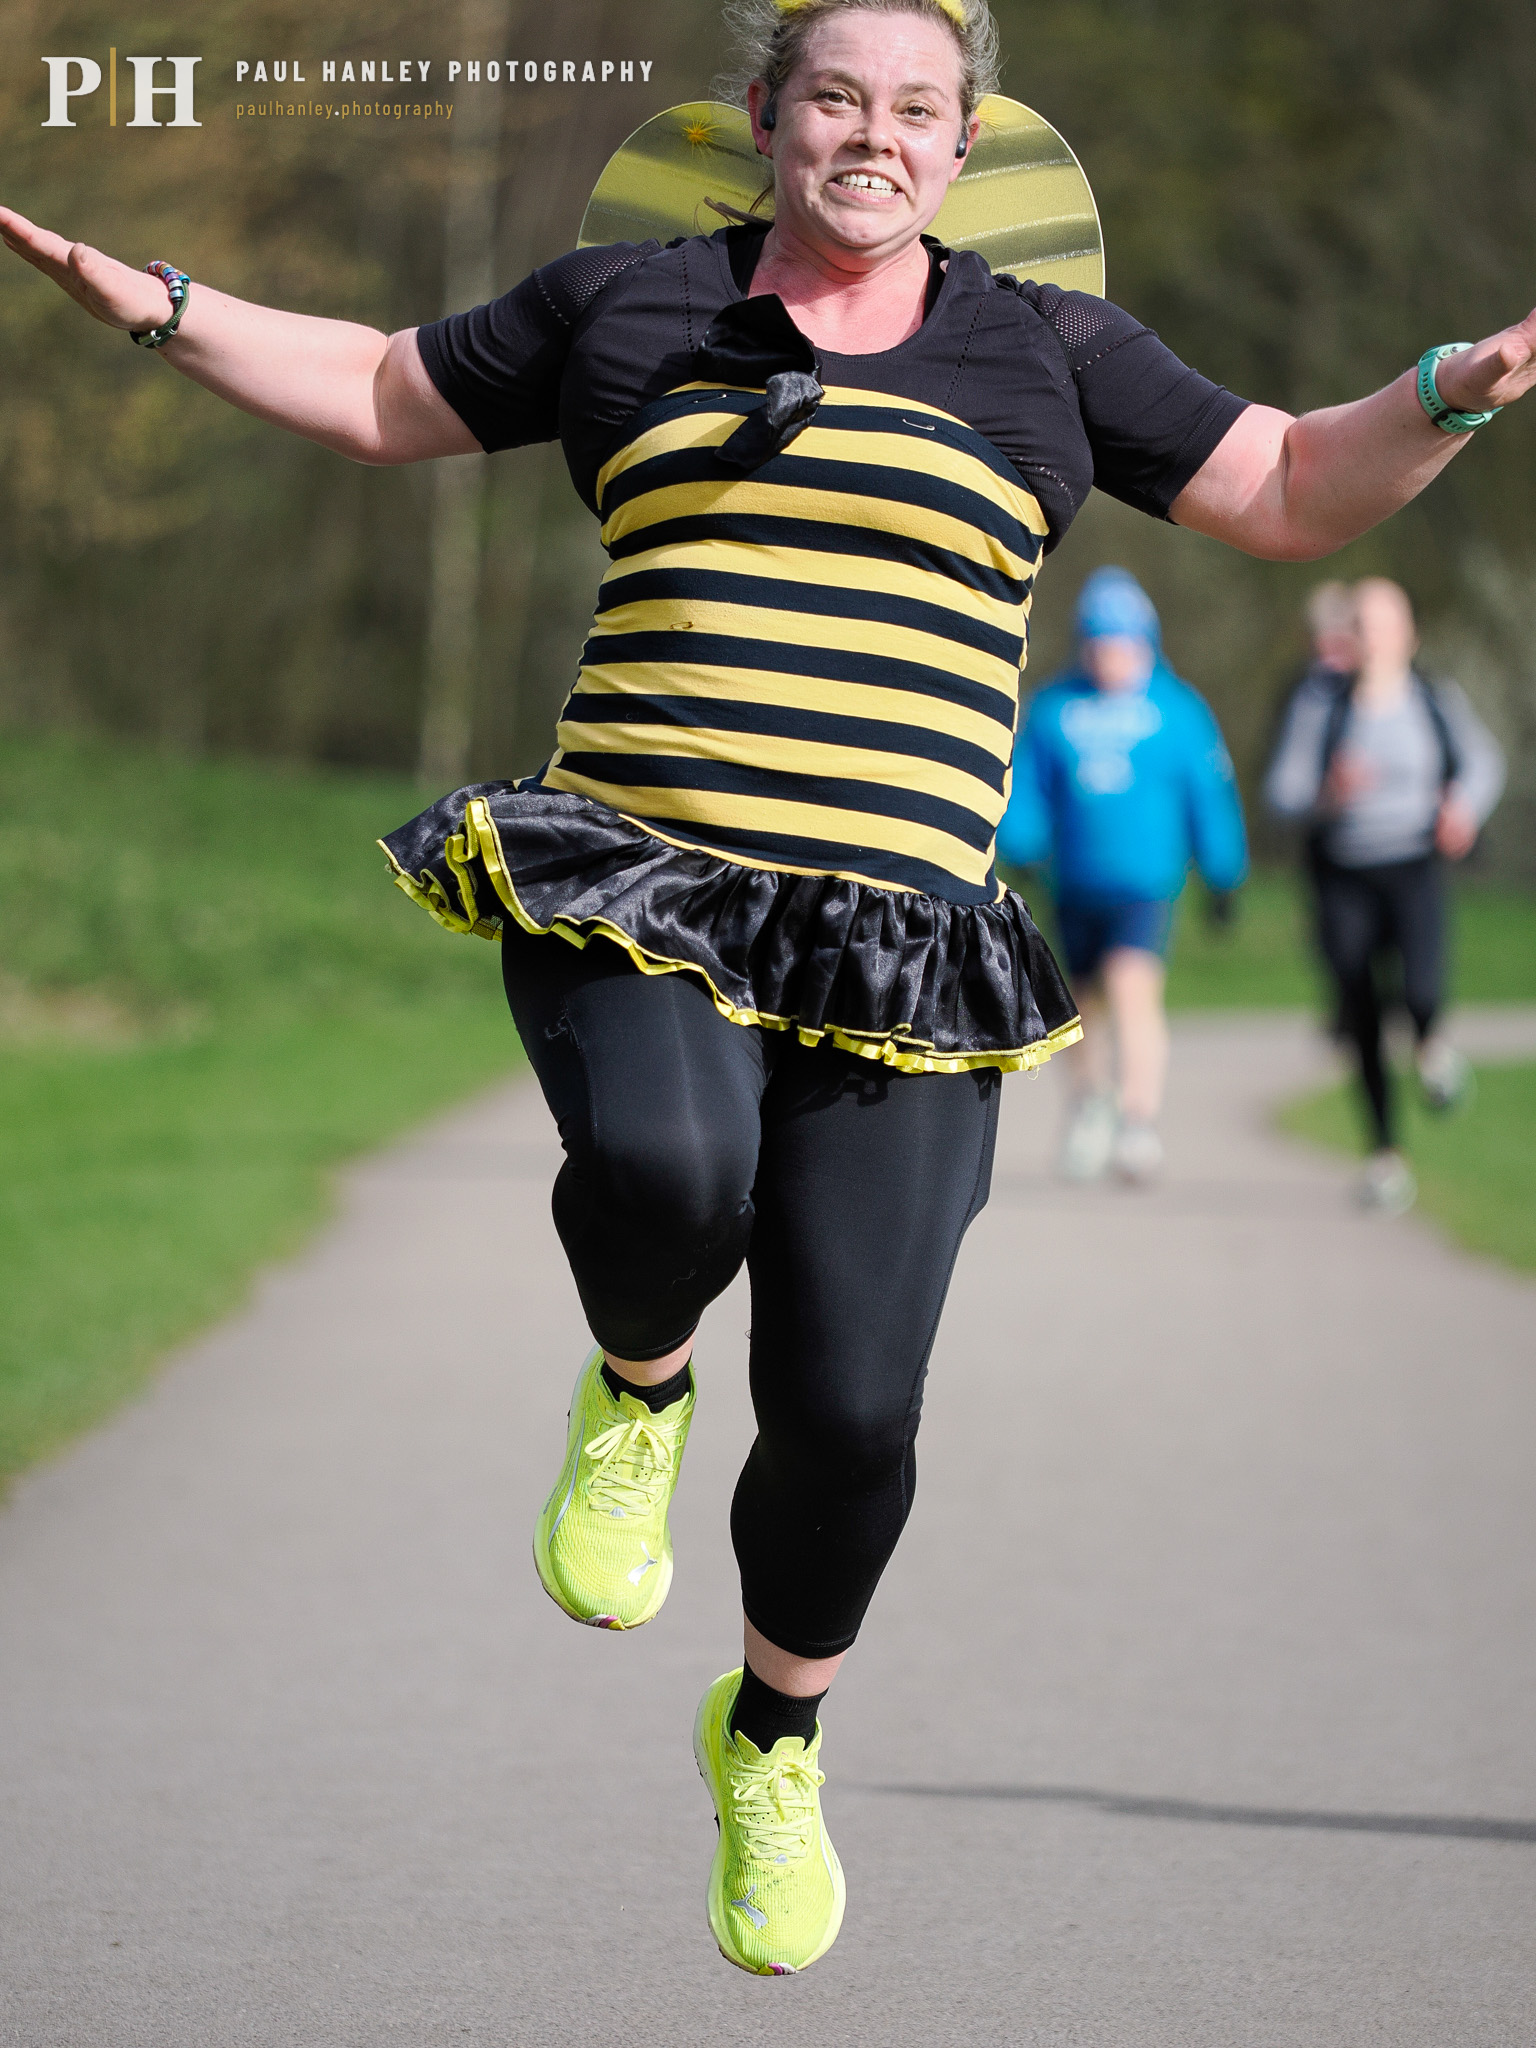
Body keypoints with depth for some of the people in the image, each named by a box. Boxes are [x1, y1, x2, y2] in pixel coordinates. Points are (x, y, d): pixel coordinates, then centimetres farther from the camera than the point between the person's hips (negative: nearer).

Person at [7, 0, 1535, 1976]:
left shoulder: (1047, 352, 12)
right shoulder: (622, 307, 14)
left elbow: (1290, 492, 14)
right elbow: (382, 396, 25)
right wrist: (160, 305, 15)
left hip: (895, 942, 0)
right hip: (629, 895, 0)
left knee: (847, 1412, -6)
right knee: (666, 1161, -36)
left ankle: (773, 1736, 26)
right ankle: (635, 1389, 2)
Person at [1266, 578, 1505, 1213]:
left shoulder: (1435, 700, -2)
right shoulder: (1320, 700, -5)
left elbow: (1482, 761, 14)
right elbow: (1282, 791, -7)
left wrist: (1465, 805, -6)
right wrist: (1330, 792, -26)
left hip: (1414, 868, -1)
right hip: (1342, 878, 1)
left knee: (1422, 989, -25)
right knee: (1360, 1023, 3)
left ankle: (1429, 1040, 13)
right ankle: (1385, 1153, 21)